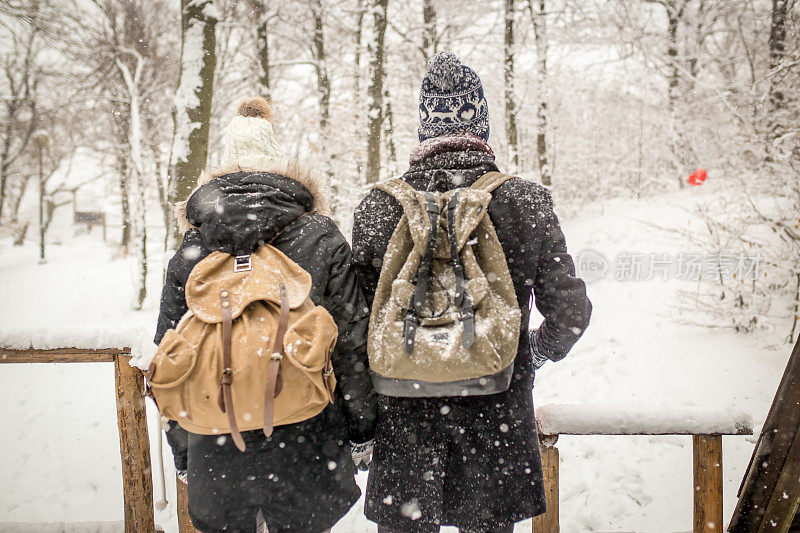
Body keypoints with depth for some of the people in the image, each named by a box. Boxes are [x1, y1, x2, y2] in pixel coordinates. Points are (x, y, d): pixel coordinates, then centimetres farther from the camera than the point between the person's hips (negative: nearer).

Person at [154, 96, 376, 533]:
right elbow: (351, 341, -4)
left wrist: (181, 450, 15)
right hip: (305, 445, -1)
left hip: (215, 448, 2)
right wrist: (362, 429, 7)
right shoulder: (322, 239, -5)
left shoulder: (191, 248, 0)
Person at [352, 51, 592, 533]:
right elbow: (570, 312, -5)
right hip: (499, 410, 0)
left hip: (407, 411, 1)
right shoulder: (528, 203, -9)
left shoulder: (380, 209, -8)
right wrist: (538, 351, 16)